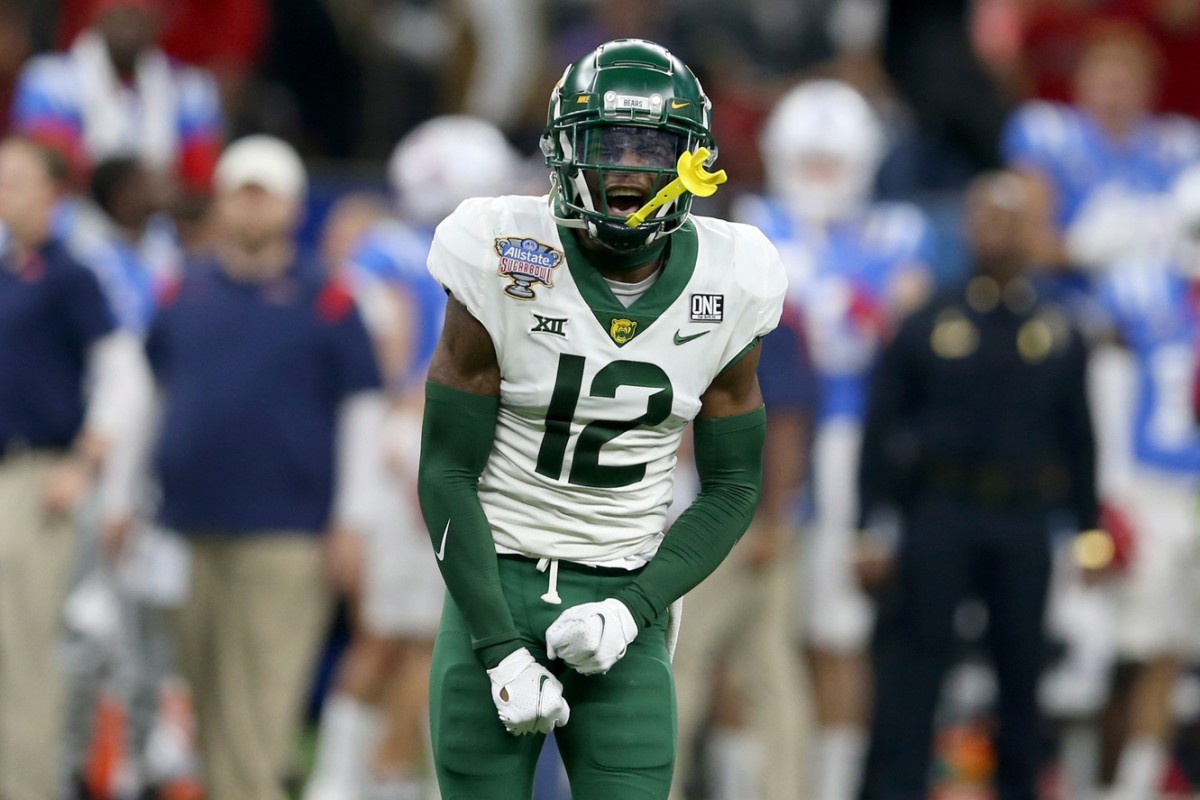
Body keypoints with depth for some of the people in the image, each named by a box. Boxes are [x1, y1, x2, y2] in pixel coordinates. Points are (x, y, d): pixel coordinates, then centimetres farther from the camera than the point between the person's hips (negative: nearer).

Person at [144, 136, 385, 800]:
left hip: (285, 537, -4)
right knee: (208, 699, 7)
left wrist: (350, 520, -3)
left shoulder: (324, 302, 2)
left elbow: (363, 411, 2)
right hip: (189, 529, 4)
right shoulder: (184, 295, 13)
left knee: (262, 702, -10)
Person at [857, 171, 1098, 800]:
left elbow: (1079, 440, 11)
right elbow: (880, 430, 2)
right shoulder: (927, 325, 2)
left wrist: (1087, 534, 7)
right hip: (938, 519, -2)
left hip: (1026, 528, 2)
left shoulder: (1058, 335, 9)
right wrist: (875, 529, -4)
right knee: (909, 675, -5)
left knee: (1022, 672, 9)